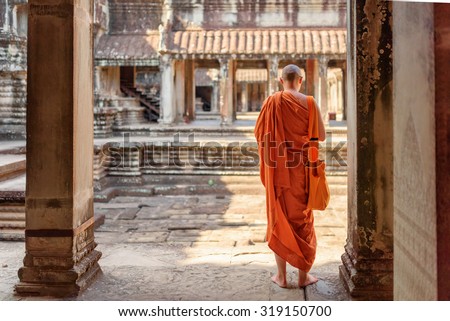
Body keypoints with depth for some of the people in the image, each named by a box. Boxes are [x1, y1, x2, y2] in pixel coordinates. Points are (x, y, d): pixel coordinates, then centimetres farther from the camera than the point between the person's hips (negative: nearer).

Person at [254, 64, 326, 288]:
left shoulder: (272, 102, -6)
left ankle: (281, 276, 14)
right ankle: (303, 275, 17)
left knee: (279, 218, 10)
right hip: (301, 168, 0)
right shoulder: (309, 103, -6)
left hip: (277, 169, 0)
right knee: (302, 218, 11)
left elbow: (258, 133, 0)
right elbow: (321, 136, -1)